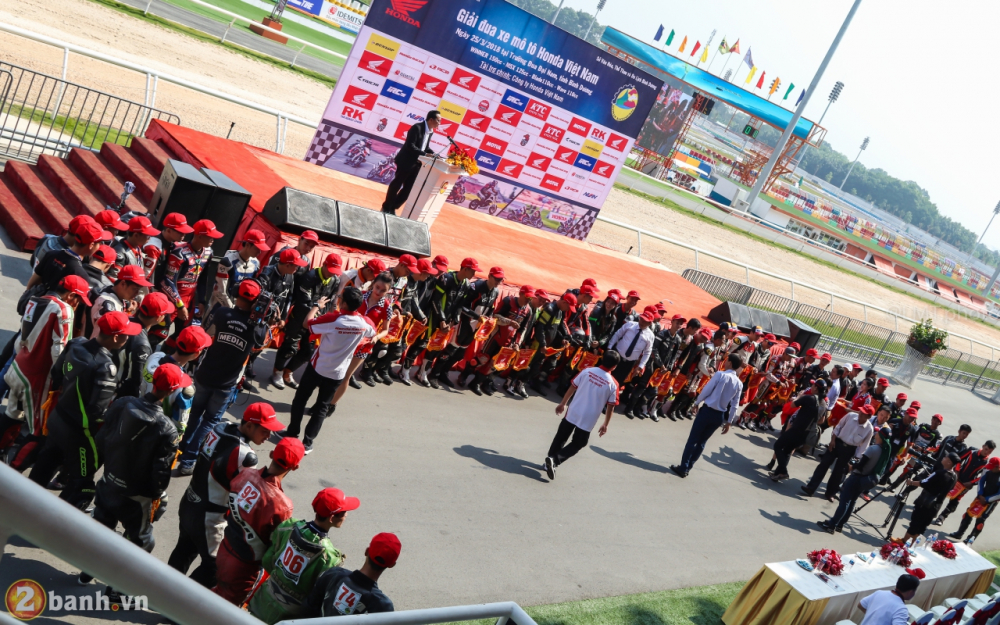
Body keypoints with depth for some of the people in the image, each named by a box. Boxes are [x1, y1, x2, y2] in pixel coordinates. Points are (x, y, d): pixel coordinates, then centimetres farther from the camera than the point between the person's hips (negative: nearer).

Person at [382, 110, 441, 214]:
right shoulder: (417, 128, -19)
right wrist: (425, 154, -29)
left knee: (409, 188, 9)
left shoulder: (430, 132, 6)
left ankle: (393, 207, 22)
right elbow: (410, 146, -24)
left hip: (416, 164, 8)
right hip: (406, 161, -8)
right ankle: (386, 207, 18)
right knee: (396, 185, 4)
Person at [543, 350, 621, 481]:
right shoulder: (613, 384, -10)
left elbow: (572, 387, 2)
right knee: (577, 444, 13)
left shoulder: (587, 371, -6)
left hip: (572, 413, 2)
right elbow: (610, 407, -4)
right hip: (588, 420, -2)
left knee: (560, 438, 20)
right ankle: (555, 461, -4)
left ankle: (550, 461, 27)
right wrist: (605, 425, 9)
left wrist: (562, 404, 14)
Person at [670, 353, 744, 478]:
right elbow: (734, 405, 5)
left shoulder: (720, 374, -11)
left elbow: (706, 390, -10)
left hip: (707, 410, -5)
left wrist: (696, 403, 5)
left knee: (692, 440, 3)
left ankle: (683, 468, 3)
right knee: (702, 442, 14)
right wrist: (729, 422, 12)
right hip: (720, 416, 5)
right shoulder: (739, 383, 3)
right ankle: (687, 468, 18)